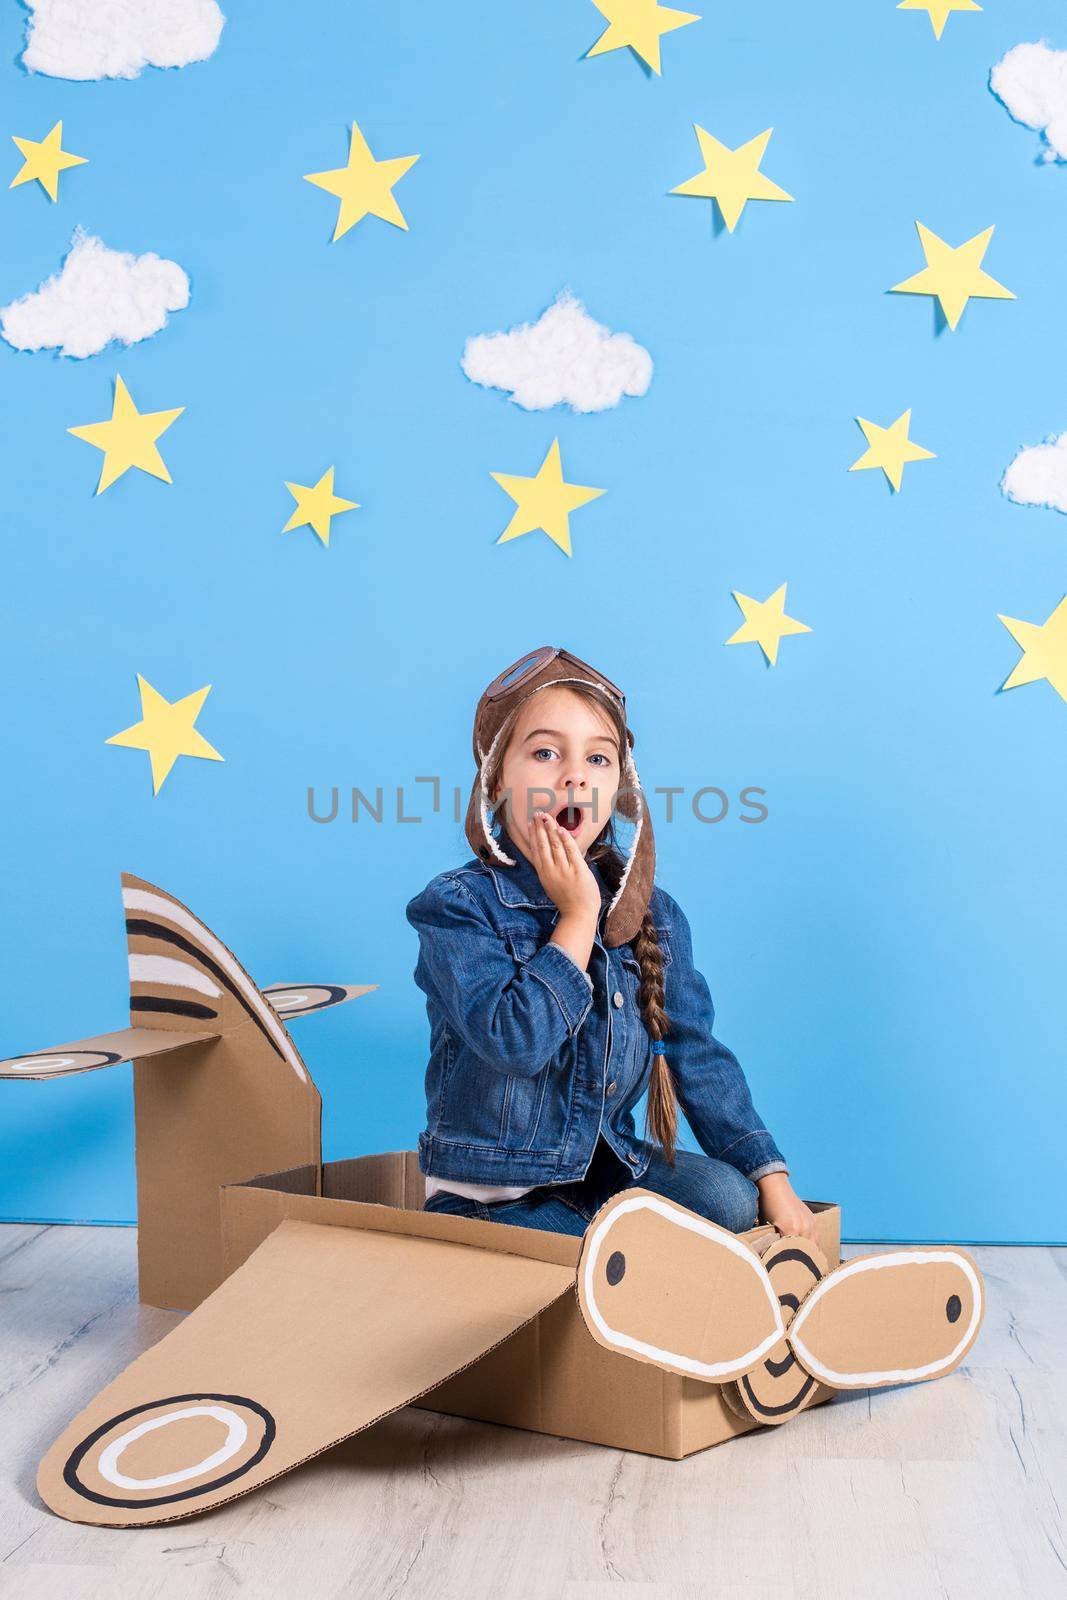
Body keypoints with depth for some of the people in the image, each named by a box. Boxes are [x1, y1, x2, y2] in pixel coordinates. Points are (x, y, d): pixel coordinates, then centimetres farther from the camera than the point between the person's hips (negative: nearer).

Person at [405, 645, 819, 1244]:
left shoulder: (652, 912, 3)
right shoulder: (458, 904, -13)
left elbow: (697, 1055, 5)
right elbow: (513, 1041, -26)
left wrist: (772, 1178, -2)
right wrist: (578, 916, -19)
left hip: (609, 1166, 5)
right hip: (491, 1194, -5)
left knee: (731, 1198, -20)